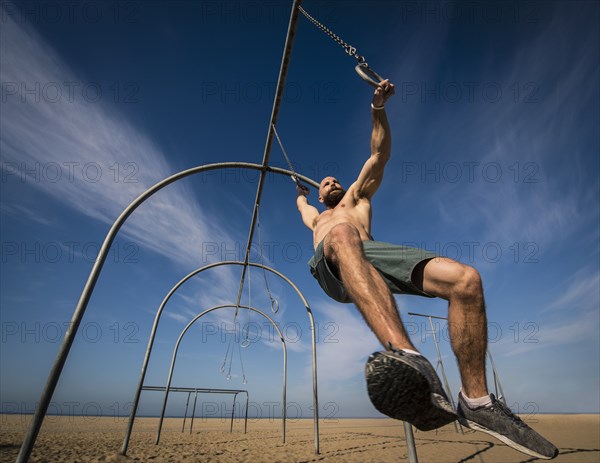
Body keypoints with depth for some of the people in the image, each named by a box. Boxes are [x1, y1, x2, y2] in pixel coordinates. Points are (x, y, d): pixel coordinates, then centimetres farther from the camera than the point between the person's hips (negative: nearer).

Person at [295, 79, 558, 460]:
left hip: (374, 254, 1)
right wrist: (301, 190, 82)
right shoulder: (316, 218, 43)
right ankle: (408, 356, -61)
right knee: (342, 234, -39)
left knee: (466, 280, -23)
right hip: (333, 266, 0)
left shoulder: (357, 197, 37)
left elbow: (380, 154, 30)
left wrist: (378, 108, 25)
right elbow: (301, 203, 63)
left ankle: (476, 401, -12)